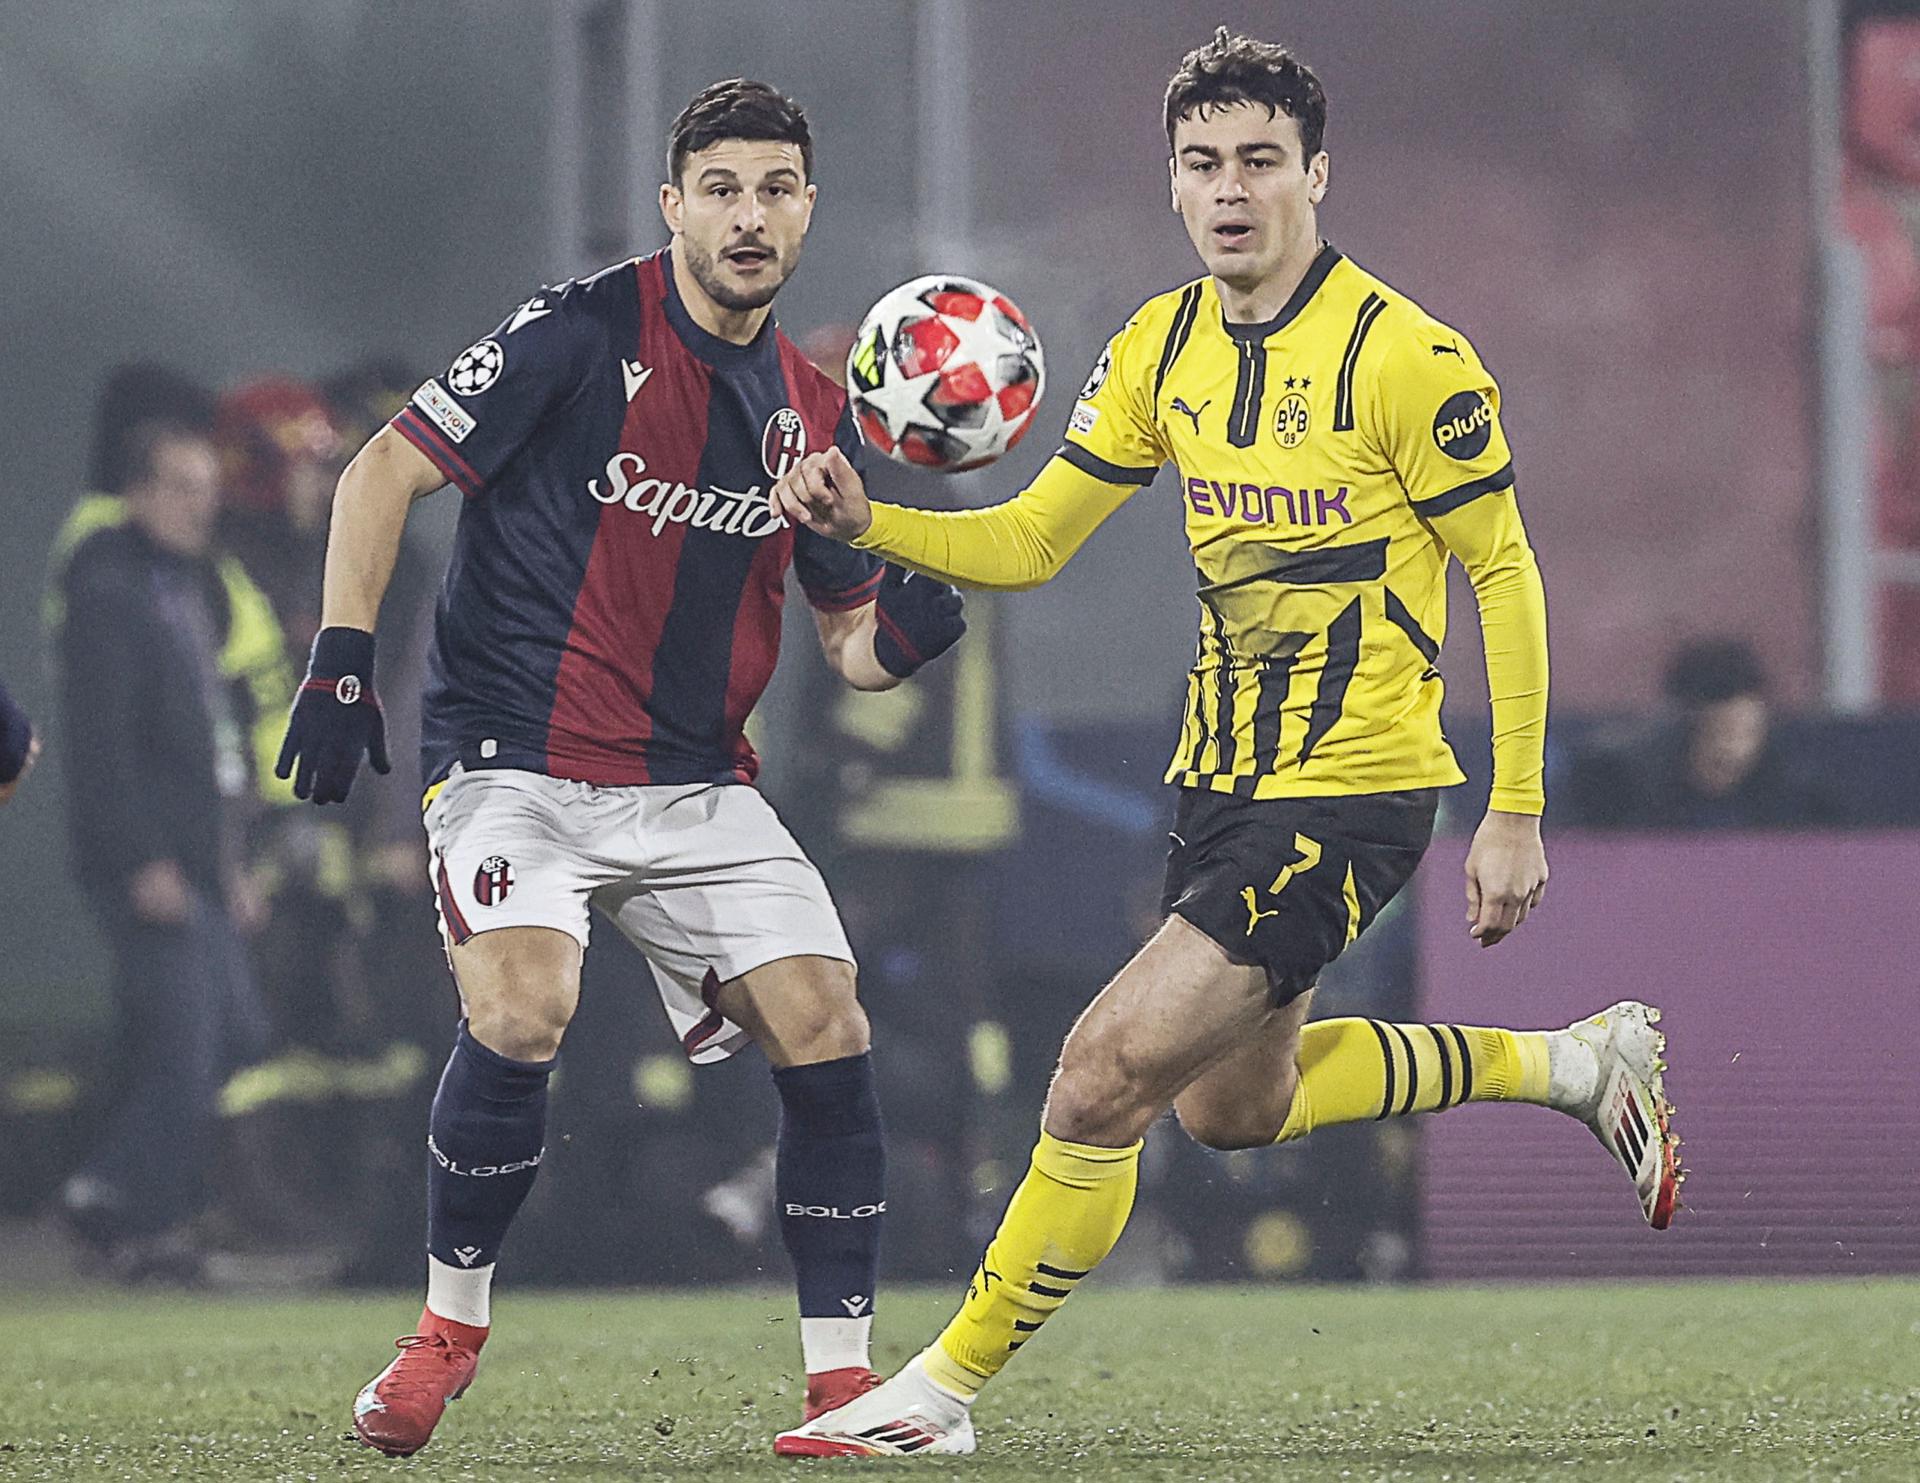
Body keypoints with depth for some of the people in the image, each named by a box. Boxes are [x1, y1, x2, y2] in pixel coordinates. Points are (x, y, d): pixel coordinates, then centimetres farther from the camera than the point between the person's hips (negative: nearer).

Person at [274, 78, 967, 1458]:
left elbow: (853, 639, 14)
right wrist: (341, 659, -16)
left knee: (826, 1031, -8)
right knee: (521, 1012, -27)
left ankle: (843, 1385, 1)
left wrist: (902, 631, -10)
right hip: (518, 761, -5)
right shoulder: (584, 333, -9)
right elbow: (383, 473, -7)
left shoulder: (814, 413, 8)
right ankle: (451, 1329, -5)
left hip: (697, 786, 5)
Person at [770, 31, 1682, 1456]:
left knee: (1106, 1077, -17)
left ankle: (949, 1385, -3)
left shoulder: (1403, 355, -16)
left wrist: (1516, 815, -11)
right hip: (1223, 775, 8)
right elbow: (1026, 543, 6)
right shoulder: (1162, 348, 4)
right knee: (1235, 1108, 23)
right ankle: (1576, 1060, 39)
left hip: (1354, 789, -8)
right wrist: (867, 522, -12)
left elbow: (1504, 573, -10)